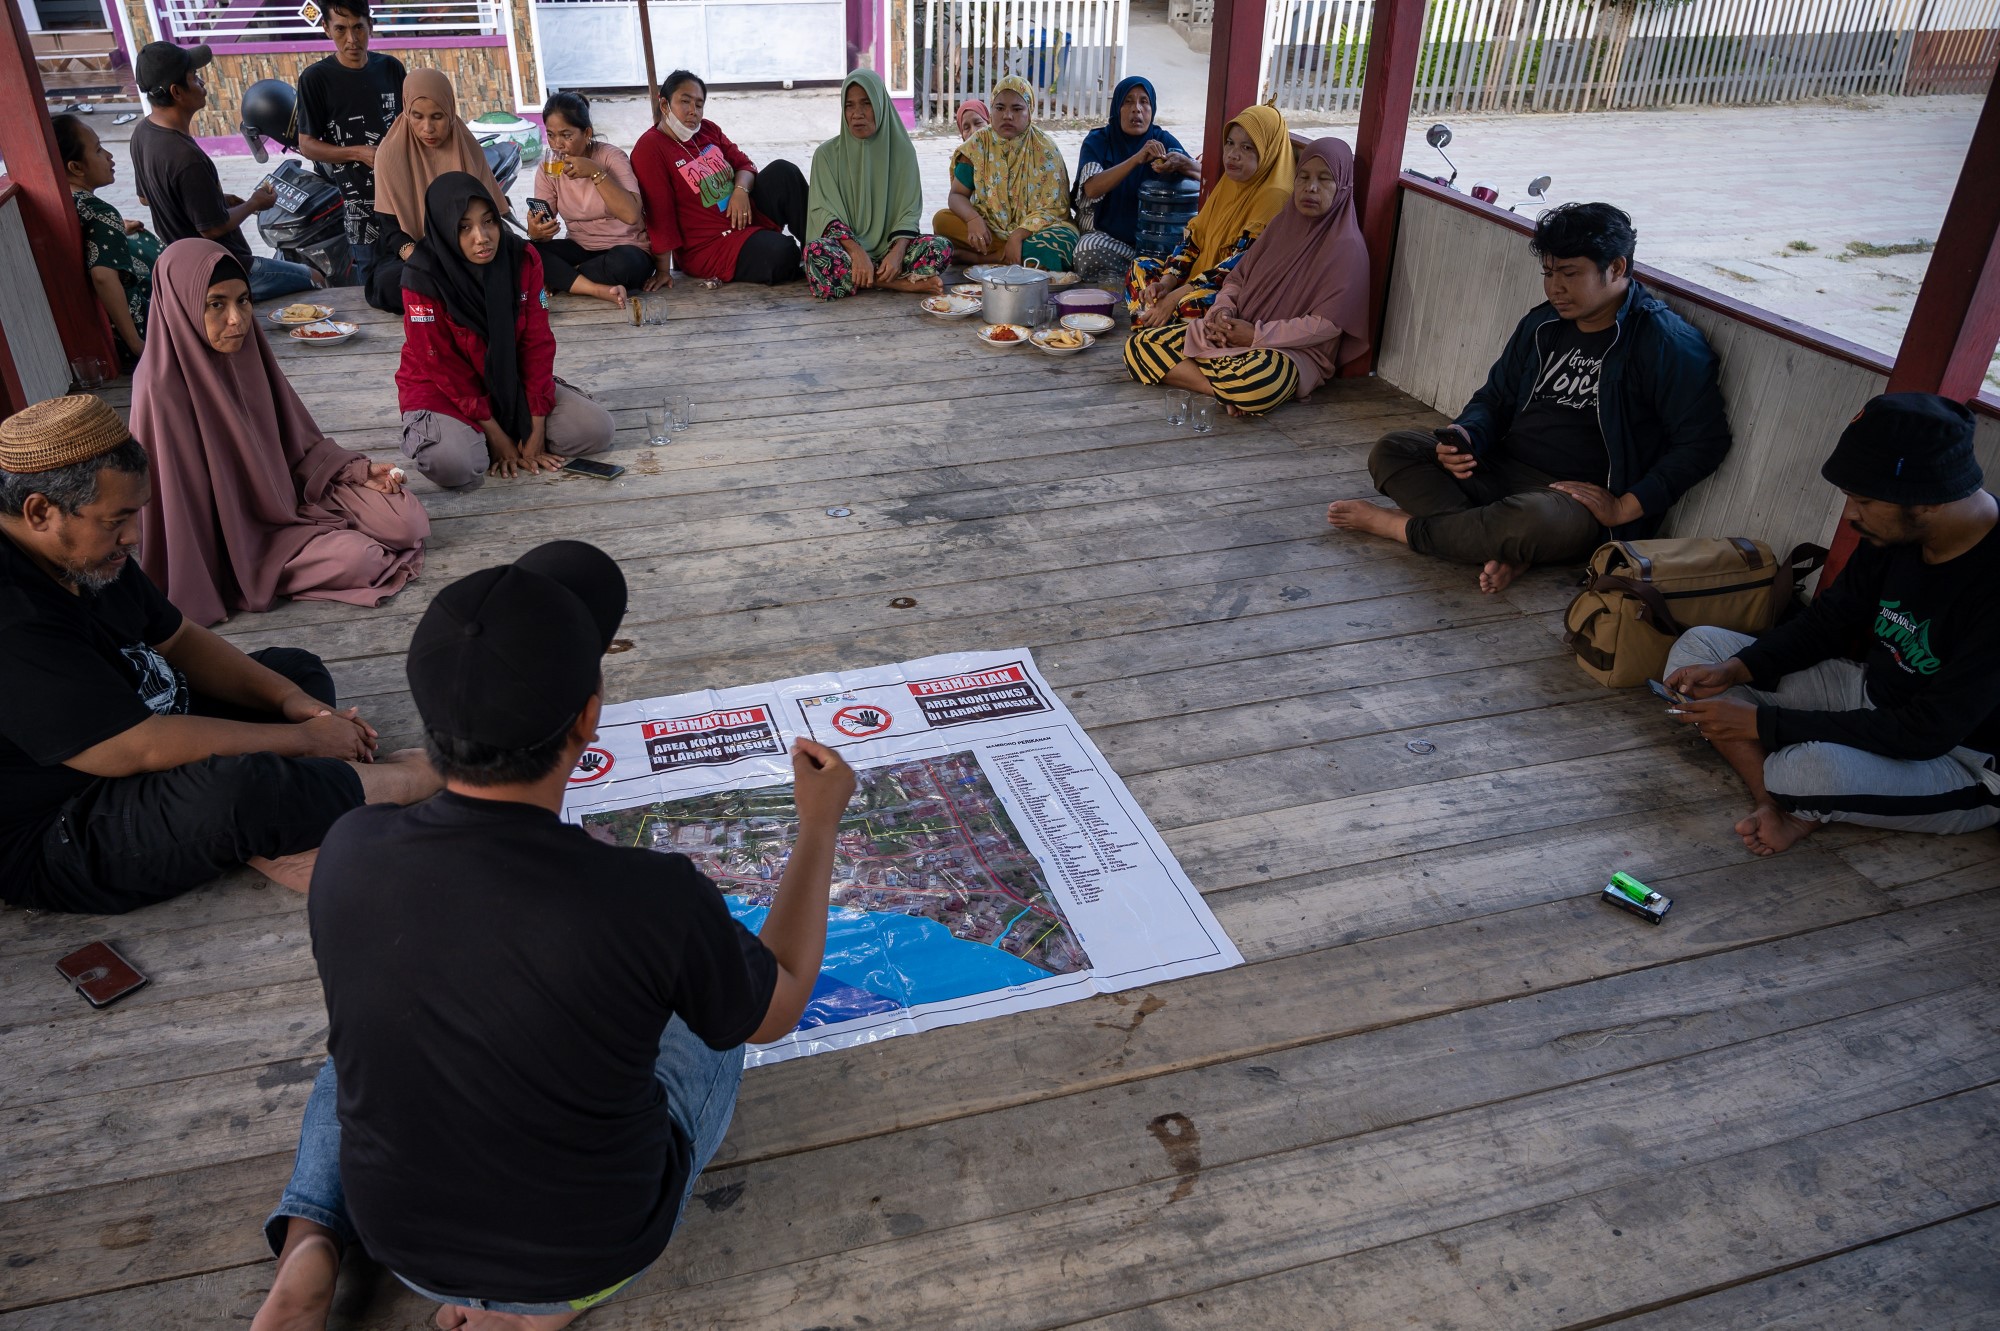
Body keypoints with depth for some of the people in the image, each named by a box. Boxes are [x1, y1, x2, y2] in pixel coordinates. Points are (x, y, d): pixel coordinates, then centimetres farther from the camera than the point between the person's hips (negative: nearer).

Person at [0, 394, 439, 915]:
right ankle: (418, 775, -9)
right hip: (57, 838, -11)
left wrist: (290, 699, -4)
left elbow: (178, 638, 11)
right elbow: (143, 749, -32)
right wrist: (306, 739, -21)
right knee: (238, 786, -38)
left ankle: (270, 843, -16)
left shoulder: (87, 554, 0)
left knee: (298, 668, 13)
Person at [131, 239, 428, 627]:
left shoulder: (245, 352, -7)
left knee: (409, 523, -7)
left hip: (290, 486, 6)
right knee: (361, 560, -22)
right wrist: (195, 594, -16)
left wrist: (360, 469, -5)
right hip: (238, 526, -6)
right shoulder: (163, 387, -25)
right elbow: (174, 496, -20)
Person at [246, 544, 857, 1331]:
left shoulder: (347, 854, -22)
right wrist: (819, 828, 0)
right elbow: (775, 1009, -10)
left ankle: (308, 1246, 8)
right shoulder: (654, 899, -33)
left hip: (401, 1240, 3)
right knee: (708, 1028, 24)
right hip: (596, 1252, -3)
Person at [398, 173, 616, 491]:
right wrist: (497, 437, -18)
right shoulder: (423, 278, -24)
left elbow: (537, 344, -11)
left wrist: (537, 431, -14)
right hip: (442, 390, -3)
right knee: (454, 465, -33)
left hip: (508, 380, 4)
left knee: (596, 429, -13)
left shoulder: (522, 258, -13)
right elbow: (444, 367, -19)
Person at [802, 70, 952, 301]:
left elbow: (909, 212, 1)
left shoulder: (902, 150, 6)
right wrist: (857, 252, -25)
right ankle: (910, 283, -27)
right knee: (816, 251, -36)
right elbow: (825, 212, -6)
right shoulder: (827, 153, 3)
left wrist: (897, 252, -20)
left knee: (942, 248, -25)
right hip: (845, 247, 0)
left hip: (889, 247, 0)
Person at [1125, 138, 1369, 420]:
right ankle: (1227, 389, -17)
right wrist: (1223, 309, -7)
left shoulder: (1347, 247, -8)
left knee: (1257, 382, -47)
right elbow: (1238, 277, 17)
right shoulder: (1283, 223, 12)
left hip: (1295, 350, -8)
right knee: (1138, 345, -8)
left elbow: (1327, 324, -14)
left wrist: (1257, 334, -17)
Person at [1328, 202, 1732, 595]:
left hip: (1576, 496, -7)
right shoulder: (1542, 324, 12)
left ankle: (1398, 524, -17)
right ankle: (1500, 549, -26)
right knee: (1391, 451, -10)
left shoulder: (1666, 340, -8)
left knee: (1534, 521, -42)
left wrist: (1625, 507, -17)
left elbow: (1704, 441, -12)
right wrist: (1465, 436, -6)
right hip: (1501, 468, 7)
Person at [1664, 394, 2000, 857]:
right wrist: (1734, 670, -10)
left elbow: (1926, 733, -30)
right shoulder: (1896, 532, -9)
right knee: (1699, 645, 0)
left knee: (1812, 769, -41)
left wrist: (1764, 722, -27)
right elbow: (1828, 622, 7)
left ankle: (1798, 810, -4)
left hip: (1962, 762, -8)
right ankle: (1779, 805, -16)